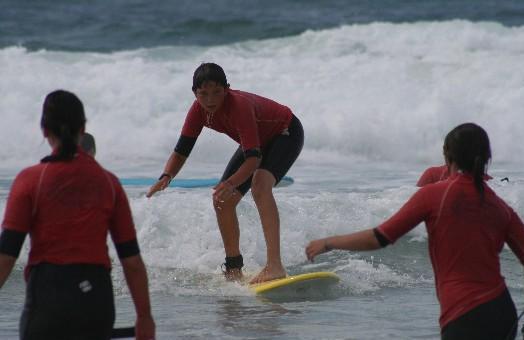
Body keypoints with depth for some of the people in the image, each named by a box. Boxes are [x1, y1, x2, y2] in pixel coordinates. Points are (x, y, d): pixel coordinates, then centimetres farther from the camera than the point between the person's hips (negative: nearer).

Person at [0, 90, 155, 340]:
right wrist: (144, 317, 12)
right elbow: (131, 258, 5)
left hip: (47, 295, -3)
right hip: (97, 298, 3)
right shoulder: (108, 182, 5)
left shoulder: (30, 180, -4)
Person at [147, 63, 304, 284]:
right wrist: (166, 177, -33)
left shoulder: (239, 106, -39)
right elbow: (181, 150, -13)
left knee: (260, 185, -35)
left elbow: (254, 157, -43)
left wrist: (231, 183, -58)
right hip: (258, 141, 8)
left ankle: (275, 265, -44)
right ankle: (234, 270, 18)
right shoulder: (199, 110, -18)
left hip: (286, 134, -8)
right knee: (222, 200, 2)